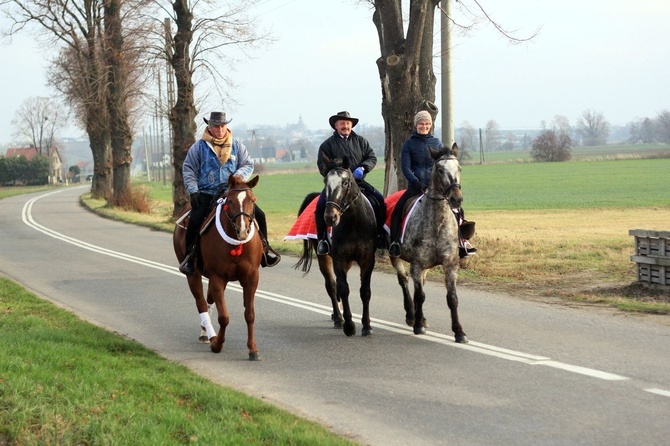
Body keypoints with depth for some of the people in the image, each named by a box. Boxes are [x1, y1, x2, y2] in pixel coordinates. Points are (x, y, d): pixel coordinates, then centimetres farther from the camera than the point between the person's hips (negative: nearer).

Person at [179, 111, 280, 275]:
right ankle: (189, 257, -14)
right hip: (206, 194, -3)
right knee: (195, 220, -28)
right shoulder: (199, 146, 2)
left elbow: (248, 164, 11)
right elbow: (188, 169, 3)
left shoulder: (236, 145, 8)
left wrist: (240, 175, -12)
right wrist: (193, 191, -9)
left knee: (259, 216, -7)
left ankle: (264, 252, 9)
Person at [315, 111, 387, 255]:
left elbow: (372, 157, 9)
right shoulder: (327, 145, 5)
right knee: (321, 205, -26)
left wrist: (362, 168, -11)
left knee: (380, 200, -14)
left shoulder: (360, 141, 13)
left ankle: (380, 234, 0)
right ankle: (322, 239, -14)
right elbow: (323, 167, -1)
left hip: (359, 182, 2)